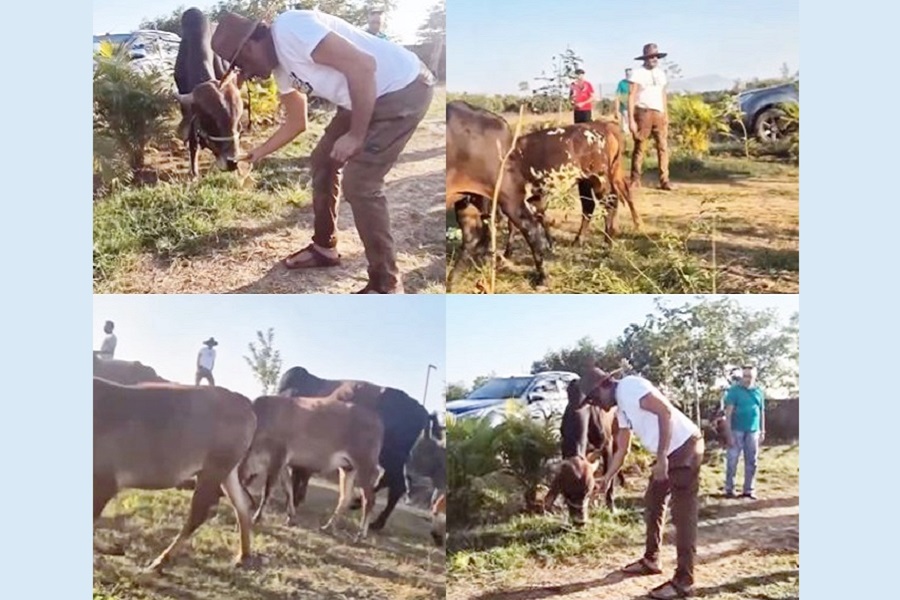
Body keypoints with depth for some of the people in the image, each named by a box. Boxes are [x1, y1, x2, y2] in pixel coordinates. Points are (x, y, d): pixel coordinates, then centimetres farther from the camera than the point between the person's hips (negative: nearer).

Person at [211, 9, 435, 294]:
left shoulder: (289, 29, -21)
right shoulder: (282, 67, 9)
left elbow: (363, 65, -28)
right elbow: (296, 123, 26)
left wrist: (356, 135, -22)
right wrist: (260, 152, 26)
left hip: (405, 88, -10)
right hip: (371, 94, 10)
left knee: (359, 182, -13)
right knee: (323, 161, 17)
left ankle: (386, 285, -3)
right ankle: (324, 247, 33)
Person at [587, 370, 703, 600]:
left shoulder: (629, 385, -14)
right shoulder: (621, 408, 15)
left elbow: (665, 412, -24)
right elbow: (622, 449, 25)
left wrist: (661, 458, -25)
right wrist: (607, 478, 28)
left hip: (685, 447, -10)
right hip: (669, 453, 10)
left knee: (683, 514, -7)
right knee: (653, 502, 20)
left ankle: (683, 581, -2)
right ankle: (651, 560, 34)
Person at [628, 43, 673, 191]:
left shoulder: (661, 74, 15)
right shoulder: (637, 74, -2)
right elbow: (631, 97, -6)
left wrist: (666, 117, 15)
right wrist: (631, 120, -12)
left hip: (659, 114, 4)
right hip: (643, 113, -4)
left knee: (663, 147, -4)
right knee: (639, 147, 1)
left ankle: (664, 180, -3)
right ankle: (635, 179, 9)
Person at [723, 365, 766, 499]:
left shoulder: (759, 392, 7)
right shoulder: (734, 390, -7)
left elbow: (762, 412, 14)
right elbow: (728, 412, -10)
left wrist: (762, 431, 11)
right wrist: (729, 433, -15)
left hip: (753, 431, 4)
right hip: (737, 431, -4)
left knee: (751, 462, 8)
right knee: (732, 461, -2)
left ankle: (748, 490, 17)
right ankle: (729, 489, 7)